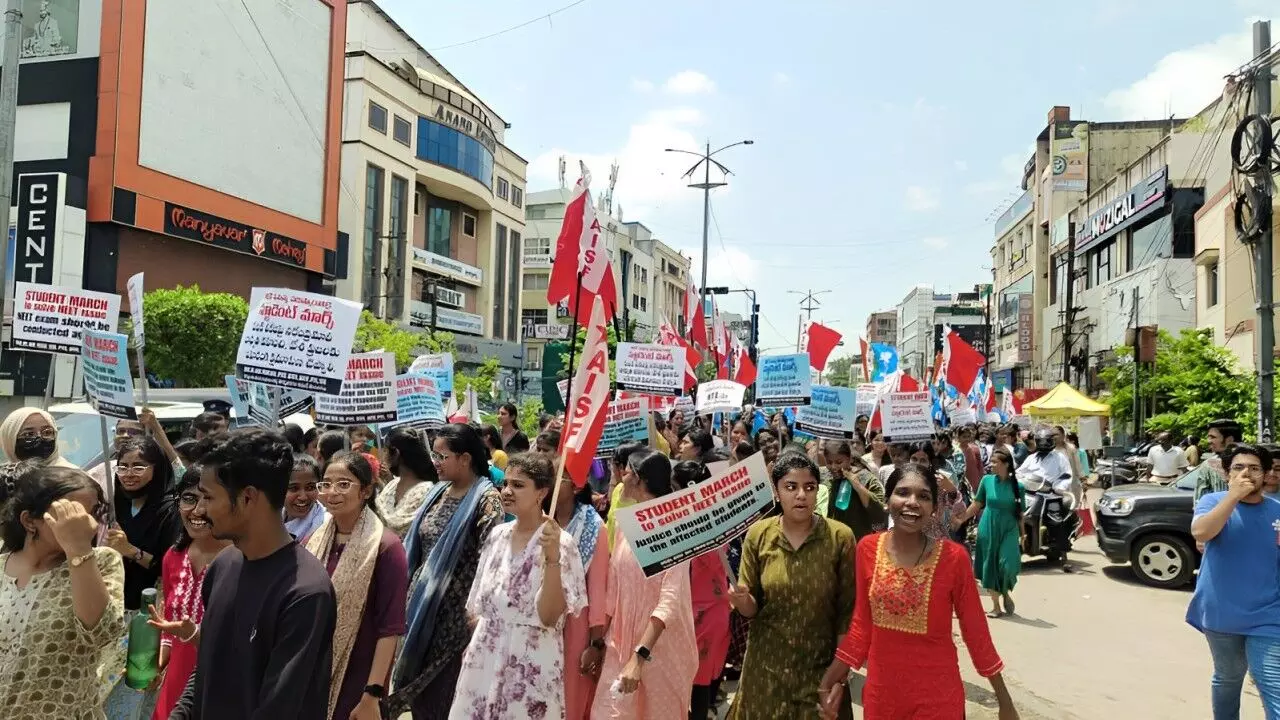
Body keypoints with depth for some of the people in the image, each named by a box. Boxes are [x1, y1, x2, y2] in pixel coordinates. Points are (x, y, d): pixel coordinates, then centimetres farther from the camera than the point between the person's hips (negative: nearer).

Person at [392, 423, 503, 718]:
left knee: (448, 696, 4)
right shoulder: (437, 492, 9)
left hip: (458, 610, -7)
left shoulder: (486, 499, -12)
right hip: (423, 605, 7)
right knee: (419, 688, 15)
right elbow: (414, 548, 15)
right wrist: (409, 593, 12)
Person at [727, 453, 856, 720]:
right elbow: (751, 608, -2)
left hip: (820, 668, -1)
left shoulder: (840, 537, -11)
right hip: (766, 667, 1)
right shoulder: (758, 534, -7)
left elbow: (847, 610, -5)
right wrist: (743, 601, -23)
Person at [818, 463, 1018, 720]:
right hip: (880, 691, 3)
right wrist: (833, 680, 3)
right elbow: (862, 623, 2)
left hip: (937, 695, -3)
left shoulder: (953, 557, -14)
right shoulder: (868, 549, -7)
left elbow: (975, 630, -5)